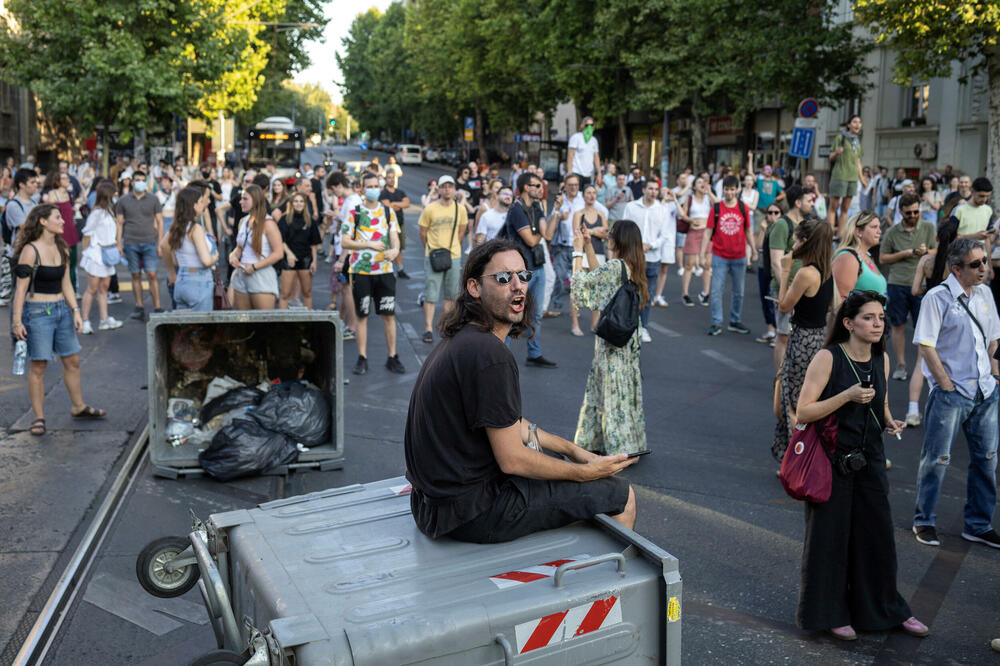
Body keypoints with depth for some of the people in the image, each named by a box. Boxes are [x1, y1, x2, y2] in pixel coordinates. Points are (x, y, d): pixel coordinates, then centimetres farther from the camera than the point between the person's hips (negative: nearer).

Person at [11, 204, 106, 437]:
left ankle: (78, 407, 28)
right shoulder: (30, 251, -13)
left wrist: (75, 311, 9)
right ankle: (39, 418, 9)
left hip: (61, 310, 7)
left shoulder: (61, 248, 9)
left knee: (72, 361, 13)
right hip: (37, 312, -7)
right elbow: (21, 288, -13)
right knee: (38, 366, -1)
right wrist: (16, 321, -15)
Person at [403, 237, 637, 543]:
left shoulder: (462, 340, 8)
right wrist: (588, 472, -8)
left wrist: (573, 450, 18)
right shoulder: (489, 355, -24)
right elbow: (512, 460, -20)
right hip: (471, 513, -10)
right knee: (621, 496, 0)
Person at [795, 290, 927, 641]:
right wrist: (847, 395, -24)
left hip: (870, 460, 6)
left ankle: (885, 608, 33)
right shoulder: (828, 358, -14)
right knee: (830, 535, 5)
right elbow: (803, 412, -17)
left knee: (878, 533, 13)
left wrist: (890, 423, -2)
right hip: (832, 459, -6)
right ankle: (830, 612, 22)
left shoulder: (881, 359, 5)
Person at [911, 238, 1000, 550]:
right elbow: (927, 346, -13)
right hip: (950, 393, -6)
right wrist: (947, 385, -13)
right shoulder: (937, 298, -11)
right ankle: (924, 521, 17)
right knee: (936, 459, 1)